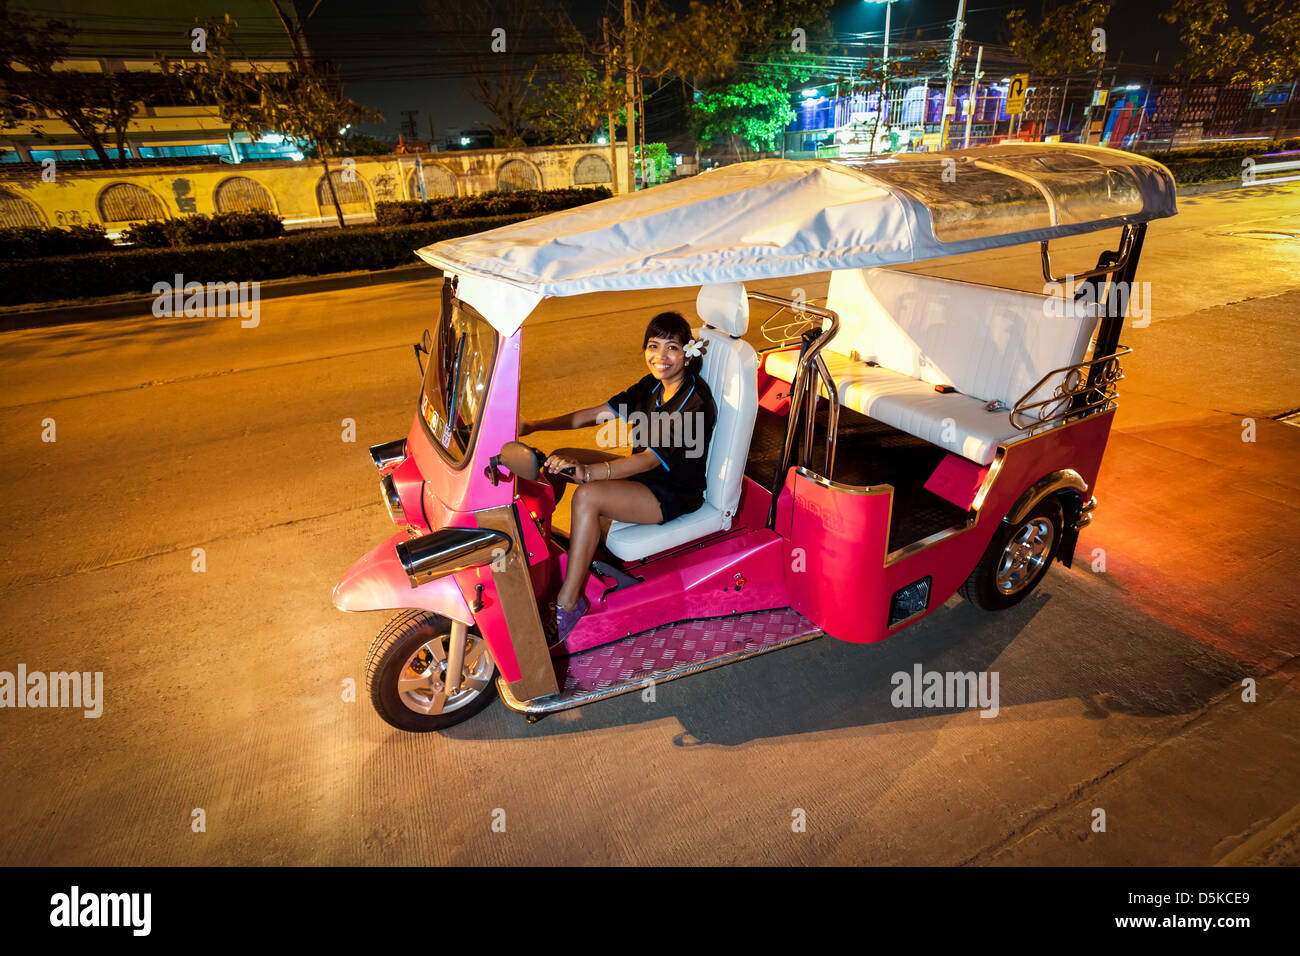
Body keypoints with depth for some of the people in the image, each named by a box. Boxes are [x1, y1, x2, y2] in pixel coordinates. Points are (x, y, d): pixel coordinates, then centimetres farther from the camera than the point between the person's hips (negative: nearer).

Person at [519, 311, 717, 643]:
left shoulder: (695, 404, -25)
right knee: (559, 460, 0)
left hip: (675, 495, -9)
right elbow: (598, 413, 3)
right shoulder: (652, 386, 2)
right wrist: (534, 426, -5)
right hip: (643, 472, 9)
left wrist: (586, 472, -47)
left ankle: (567, 604, -21)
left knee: (587, 497, -30)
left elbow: (651, 458, -34)